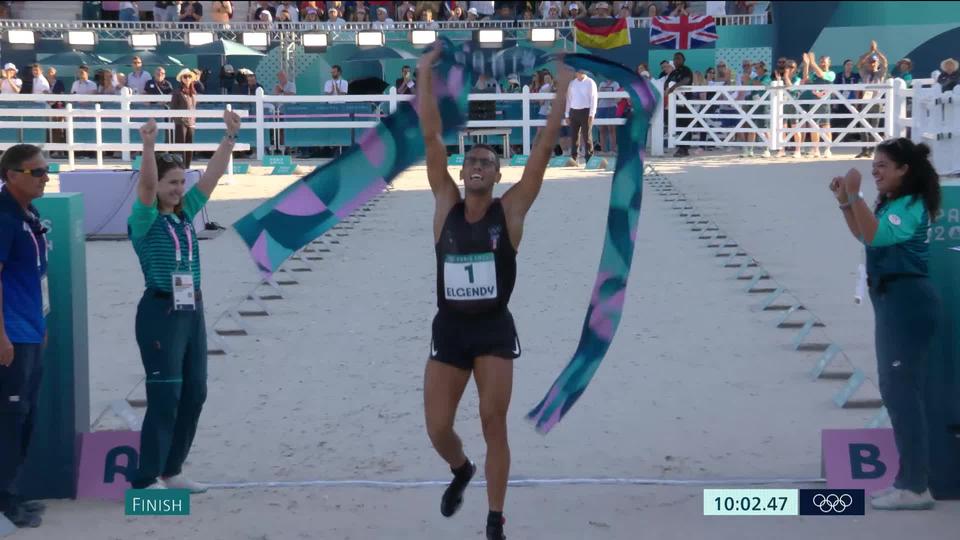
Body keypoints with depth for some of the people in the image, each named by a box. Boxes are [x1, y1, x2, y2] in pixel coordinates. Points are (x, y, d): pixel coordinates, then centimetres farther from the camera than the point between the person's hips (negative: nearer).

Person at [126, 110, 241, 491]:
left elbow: (212, 177, 6)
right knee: (165, 397, -7)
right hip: (160, 312, -8)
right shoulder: (144, 221, -8)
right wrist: (148, 146, -38)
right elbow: (145, 186, -26)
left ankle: (170, 471, 22)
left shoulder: (186, 214, 10)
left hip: (192, 310, 8)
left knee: (194, 394, 10)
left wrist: (230, 137, 0)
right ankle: (146, 481, 0)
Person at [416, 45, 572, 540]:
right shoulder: (446, 204, 1)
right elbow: (431, 136, -1)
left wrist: (563, 88, -8)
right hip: (449, 329, 2)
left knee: (494, 427, 2)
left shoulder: (510, 210, -3)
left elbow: (544, 147, -6)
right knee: (437, 430, 4)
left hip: (494, 331, -2)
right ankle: (461, 471, 39)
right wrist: (426, 72, -3)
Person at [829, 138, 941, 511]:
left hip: (908, 301, -11)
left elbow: (877, 235, -30)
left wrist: (855, 194, -29)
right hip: (892, 300, 11)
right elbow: (863, 235, 27)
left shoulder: (911, 206, -15)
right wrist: (844, 202, 13)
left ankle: (915, 487, -8)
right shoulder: (890, 203, 14)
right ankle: (908, 479, 24)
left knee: (903, 389, -10)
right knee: (894, 389, 15)